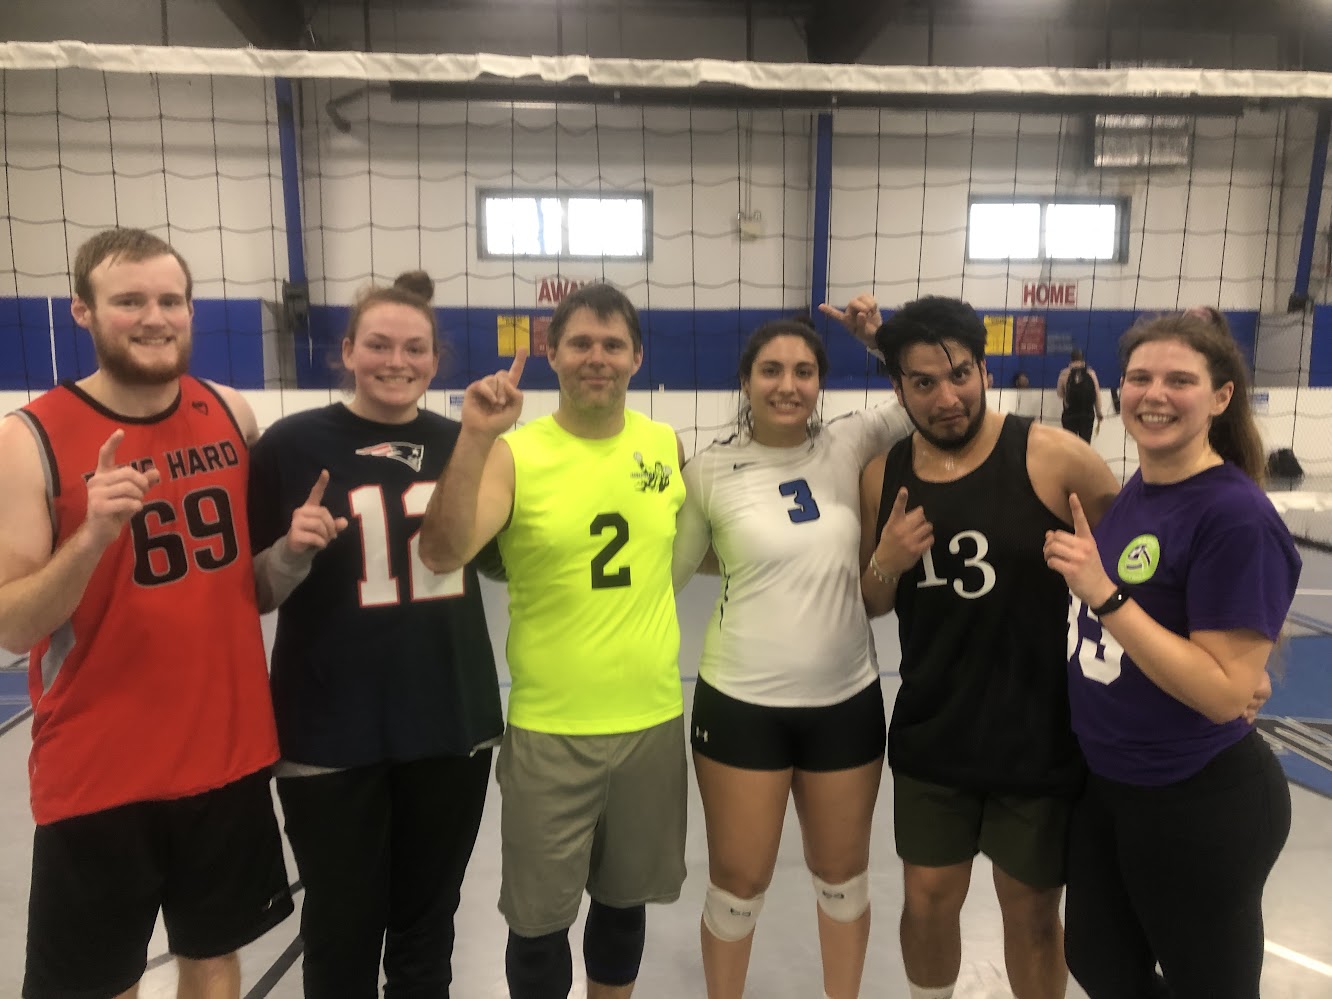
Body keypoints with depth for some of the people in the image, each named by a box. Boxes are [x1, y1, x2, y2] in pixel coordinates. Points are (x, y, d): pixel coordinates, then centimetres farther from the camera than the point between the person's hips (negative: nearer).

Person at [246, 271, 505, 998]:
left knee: (427, 922, 19)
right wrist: (295, 549, -23)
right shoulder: (292, 443, -8)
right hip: (332, 736, -3)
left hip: (453, 723, 3)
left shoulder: (461, 445, 1)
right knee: (344, 927, 14)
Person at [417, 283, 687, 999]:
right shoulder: (514, 455, -10)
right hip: (549, 727, -3)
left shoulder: (667, 446, 2)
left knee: (625, 901, 21)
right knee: (540, 921, 13)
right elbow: (441, 555, -24)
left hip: (653, 719, 3)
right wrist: (474, 437, -32)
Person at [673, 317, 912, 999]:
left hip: (846, 700, 3)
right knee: (739, 882, 12)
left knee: (843, 874, 21)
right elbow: (665, 576, 0)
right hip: (741, 703, -2)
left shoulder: (848, 446, -3)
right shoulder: (710, 470, -8)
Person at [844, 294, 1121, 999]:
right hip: (931, 737, 3)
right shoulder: (882, 477, -3)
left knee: (1032, 914, 17)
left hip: (1038, 738, -2)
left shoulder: (1052, 458, -16)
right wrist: (886, 563, -15)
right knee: (928, 901, 17)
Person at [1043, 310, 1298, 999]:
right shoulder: (1133, 490, 2)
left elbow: (1225, 693, -26)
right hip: (1103, 784, 8)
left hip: (1200, 806, -7)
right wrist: (1073, 573, 0)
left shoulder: (1236, 516, -22)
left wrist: (1103, 596, -30)